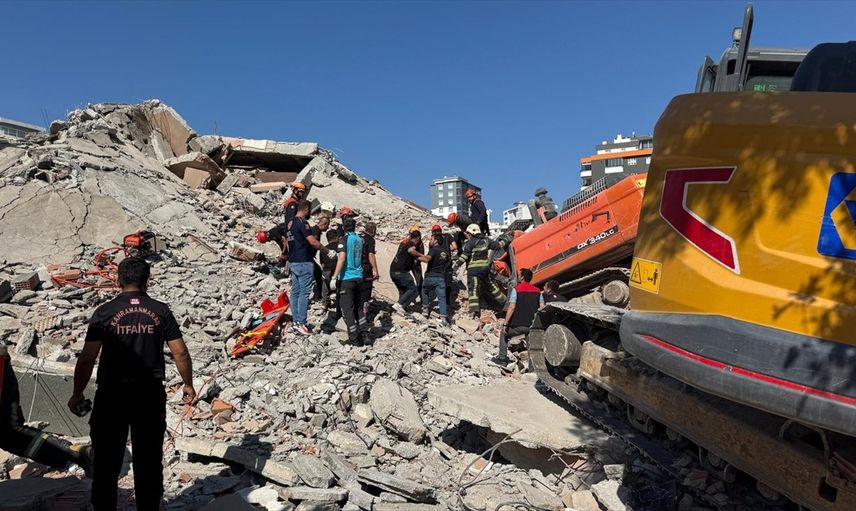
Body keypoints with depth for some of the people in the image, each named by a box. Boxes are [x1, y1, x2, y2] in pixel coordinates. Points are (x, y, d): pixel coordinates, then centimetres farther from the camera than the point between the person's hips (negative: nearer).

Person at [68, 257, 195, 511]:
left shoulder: (104, 313, -6)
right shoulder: (161, 311, -3)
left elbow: (87, 358, -7)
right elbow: (180, 353, -3)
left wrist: (77, 394, 6)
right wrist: (188, 385, 9)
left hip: (112, 396, -1)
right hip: (151, 395, 1)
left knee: (107, 461, 14)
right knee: (149, 461, 14)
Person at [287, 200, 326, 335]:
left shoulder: (290, 222, 12)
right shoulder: (302, 223, -16)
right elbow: (313, 241, -21)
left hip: (293, 262, 9)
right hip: (303, 263, -9)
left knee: (295, 292, 11)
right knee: (304, 293, -6)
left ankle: (296, 321, 16)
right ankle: (301, 323, -6)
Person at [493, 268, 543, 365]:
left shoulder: (516, 289, -7)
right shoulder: (537, 291, 7)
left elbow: (511, 308, -14)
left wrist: (505, 324, -12)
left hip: (518, 325, -3)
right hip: (532, 325, 4)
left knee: (504, 334, 20)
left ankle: (502, 358, 18)